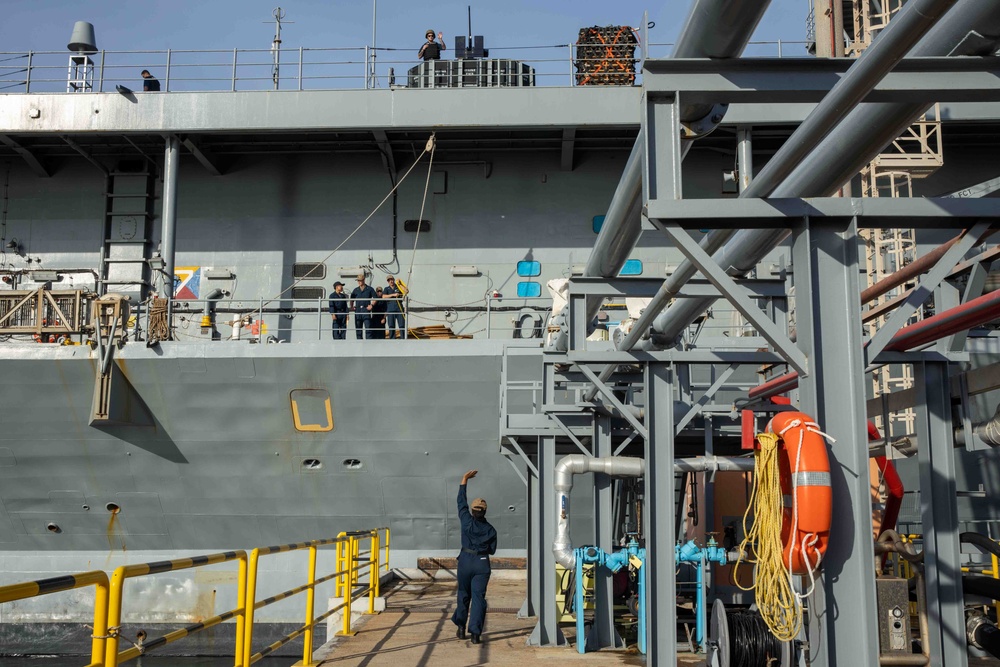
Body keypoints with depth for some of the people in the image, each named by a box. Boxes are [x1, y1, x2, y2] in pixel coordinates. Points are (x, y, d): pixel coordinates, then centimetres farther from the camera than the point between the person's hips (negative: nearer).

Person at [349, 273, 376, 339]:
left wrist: (371, 305, -4)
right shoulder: (355, 290, 15)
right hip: (357, 311, 4)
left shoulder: (369, 289, 5)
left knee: (368, 328, -12)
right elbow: (352, 299, 23)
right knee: (358, 329, 6)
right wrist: (351, 306, 10)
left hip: (366, 310, -4)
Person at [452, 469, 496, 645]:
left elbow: (461, 502, 5)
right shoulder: (491, 530, 1)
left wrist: (464, 481, 11)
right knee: (478, 597, -1)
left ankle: (461, 628, 22)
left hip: (465, 561, 0)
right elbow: (492, 550, 4)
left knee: (463, 594, 15)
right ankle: (475, 633, -9)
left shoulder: (467, 522, -3)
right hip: (483, 564, 0)